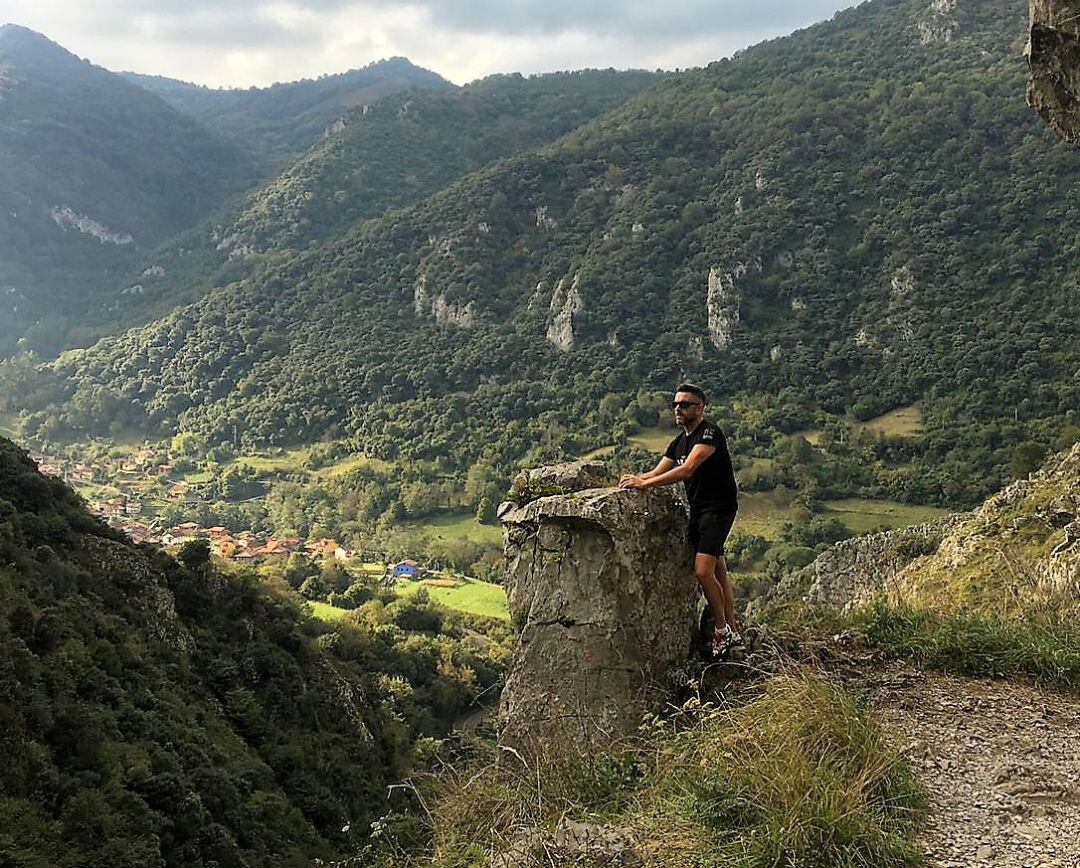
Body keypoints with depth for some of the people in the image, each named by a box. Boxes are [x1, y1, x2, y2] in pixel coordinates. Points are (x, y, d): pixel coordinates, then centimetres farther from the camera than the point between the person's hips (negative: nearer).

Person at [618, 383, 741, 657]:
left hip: (718, 508, -9)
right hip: (697, 510, 9)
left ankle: (722, 630, -1)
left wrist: (645, 483, -31)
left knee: (703, 571, -17)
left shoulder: (709, 432, -16)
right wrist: (636, 480, -13)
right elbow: (657, 473, 9)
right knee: (718, 572, 12)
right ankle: (733, 632, 21)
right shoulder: (679, 442, 13)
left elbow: (687, 470, -28)